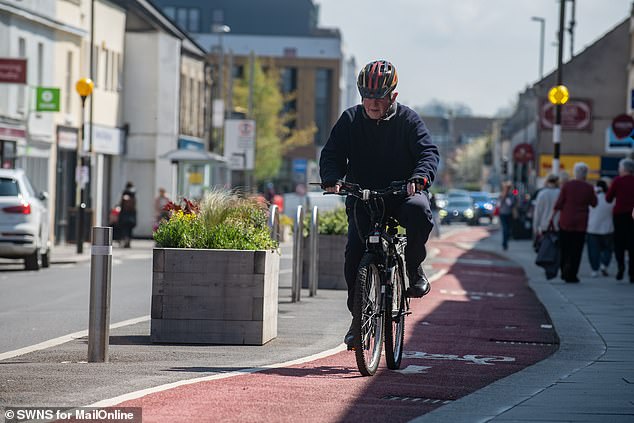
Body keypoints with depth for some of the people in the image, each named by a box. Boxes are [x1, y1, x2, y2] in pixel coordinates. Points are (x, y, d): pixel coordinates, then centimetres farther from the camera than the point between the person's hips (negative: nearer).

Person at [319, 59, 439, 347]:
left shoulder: (408, 120, -2)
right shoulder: (350, 120, 2)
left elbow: (428, 152, -11)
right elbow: (332, 154, -1)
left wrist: (420, 177, -33)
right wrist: (331, 179, -23)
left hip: (402, 194, -1)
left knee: (419, 212, -36)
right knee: (354, 253, -16)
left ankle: (414, 268, -11)